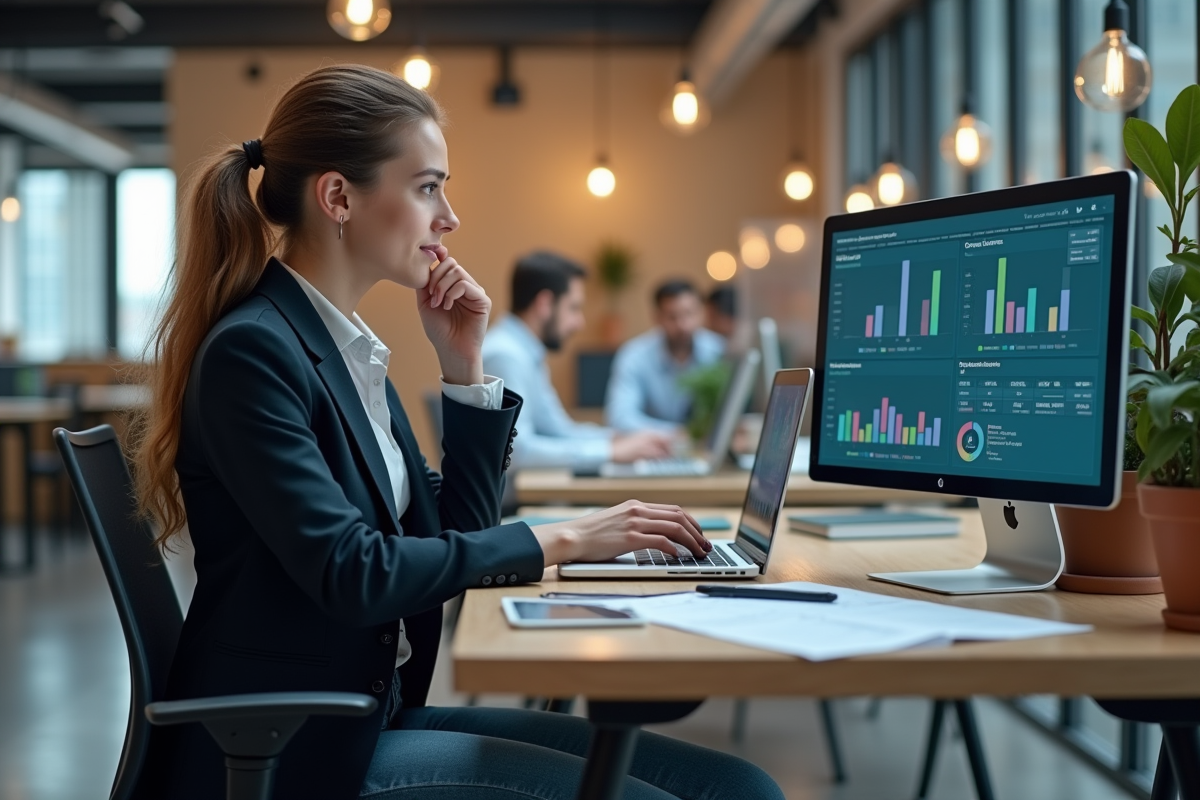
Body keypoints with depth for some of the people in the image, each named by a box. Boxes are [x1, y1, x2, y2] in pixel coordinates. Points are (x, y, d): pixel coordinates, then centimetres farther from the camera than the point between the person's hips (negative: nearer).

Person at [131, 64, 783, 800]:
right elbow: (350, 573, -24)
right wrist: (561, 540, -18)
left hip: (378, 711, 8)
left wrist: (463, 367, 6)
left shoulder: (350, 349, 12)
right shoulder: (251, 351, -14)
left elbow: (454, 539, 15)